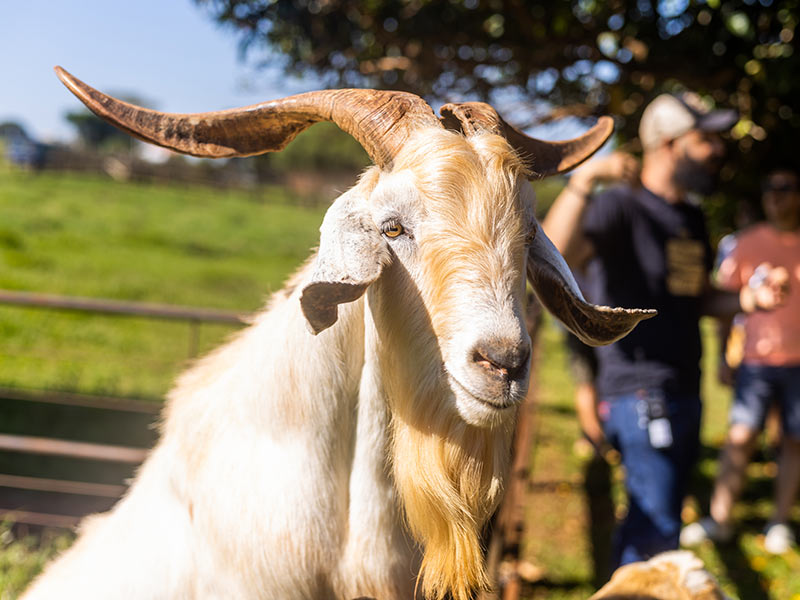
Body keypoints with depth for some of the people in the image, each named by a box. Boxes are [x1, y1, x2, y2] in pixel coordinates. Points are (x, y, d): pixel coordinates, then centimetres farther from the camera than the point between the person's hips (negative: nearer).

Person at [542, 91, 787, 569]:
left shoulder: (692, 218, 15)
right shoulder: (621, 207, -13)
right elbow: (555, 259, -30)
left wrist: (748, 299, 4)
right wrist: (583, 181, -40)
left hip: (684, 394, 9)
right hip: (641, 392, -9)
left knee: (654, 519, 17)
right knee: (657, 528, -9)